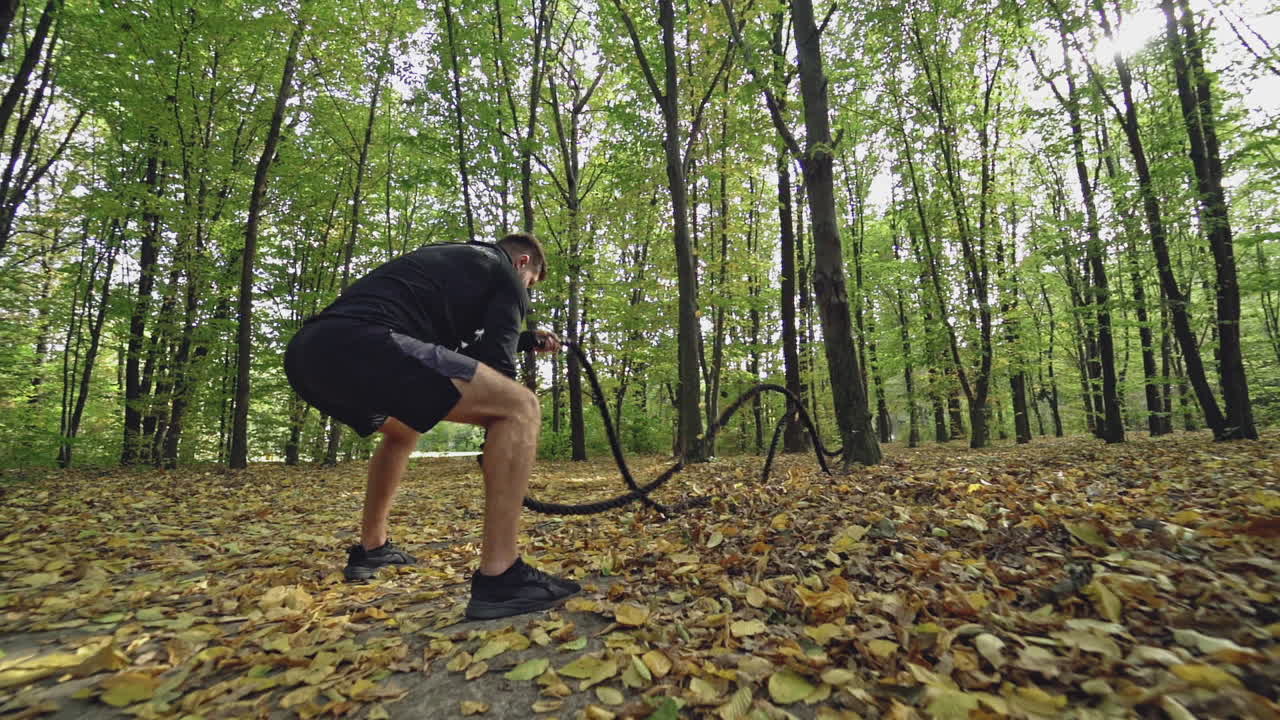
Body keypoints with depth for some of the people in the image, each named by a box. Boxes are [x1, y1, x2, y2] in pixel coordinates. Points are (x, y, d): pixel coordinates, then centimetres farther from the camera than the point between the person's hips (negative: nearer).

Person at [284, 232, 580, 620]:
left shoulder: (450, 259, 37)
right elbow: (494, 365, 6)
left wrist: (527, 339, 50)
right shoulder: (506, 275, 13)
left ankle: (371, 548, 40)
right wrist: (498, 440, 17)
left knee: (402, 428, 36)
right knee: (521, 407, -9)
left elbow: (462, 346, 45)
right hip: (360, 343, -10)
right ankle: (499, 578, -10)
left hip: (306, 352, 10)